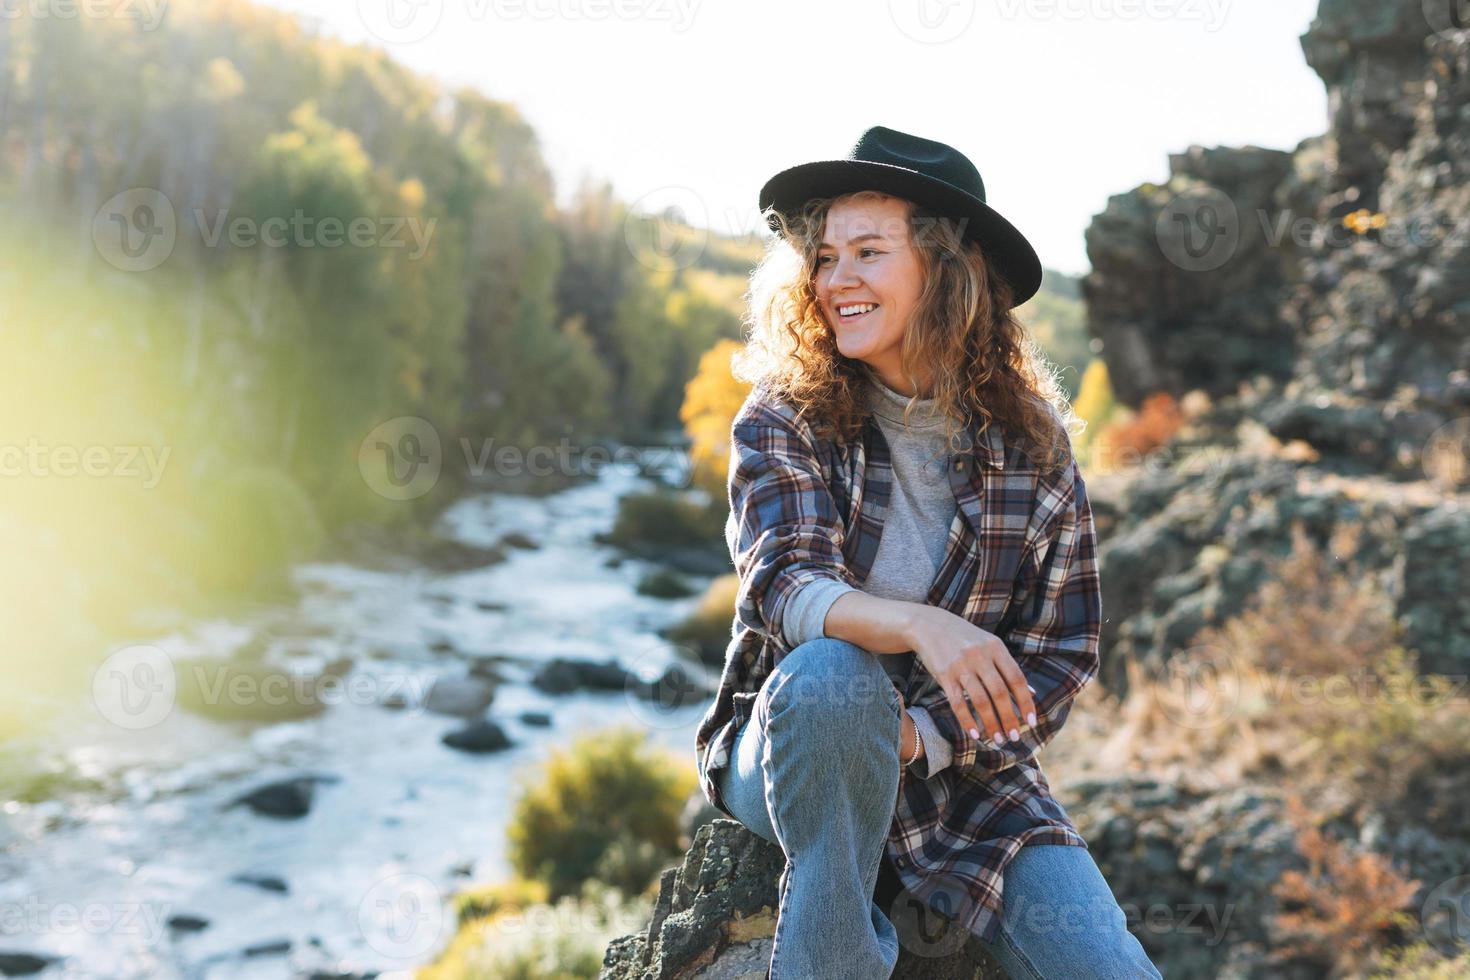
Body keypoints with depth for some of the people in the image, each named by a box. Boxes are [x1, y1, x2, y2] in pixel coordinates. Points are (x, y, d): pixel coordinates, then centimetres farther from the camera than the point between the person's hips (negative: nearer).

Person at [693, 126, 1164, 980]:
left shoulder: (1033, 447, -3)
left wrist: (920, 736, -19)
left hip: (965, 776, 1)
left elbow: (1061, 662, -4)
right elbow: (784, 586, -22)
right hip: (788, 756, 0)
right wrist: (919, 627, -42)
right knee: (829, 672, -36)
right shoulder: (785, 420, -6)